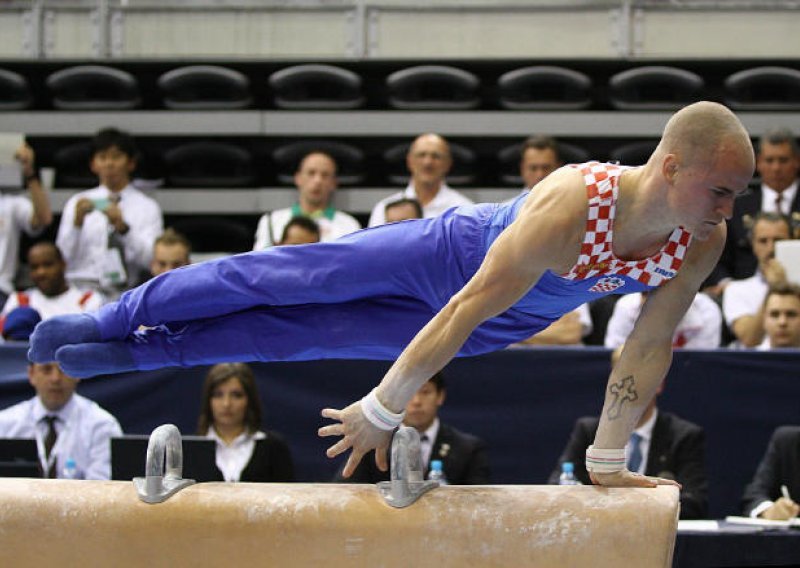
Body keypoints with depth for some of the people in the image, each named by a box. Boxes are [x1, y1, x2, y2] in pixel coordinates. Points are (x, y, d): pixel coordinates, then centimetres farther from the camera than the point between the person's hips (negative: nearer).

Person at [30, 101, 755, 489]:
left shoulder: (703, 243, -26)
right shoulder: (571, 208, -43)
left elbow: (650, 348, -12)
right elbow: (465, 312, -37)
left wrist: (608, 460, -7)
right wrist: (380, 411, -30)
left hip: (505, 326, 4)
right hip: (454, 253, -4)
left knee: (304, 332, 11)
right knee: (270, 279, 6)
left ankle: (128, 354, 24)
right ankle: (105, 325, 23)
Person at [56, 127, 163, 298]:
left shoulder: (147, 207, 10)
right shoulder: (76, 203, 15)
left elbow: (151, 260, -4)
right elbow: (63, 260, 5)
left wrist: (123, 228, -17)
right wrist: (76, 223, -10)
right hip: (80, 287, 0)